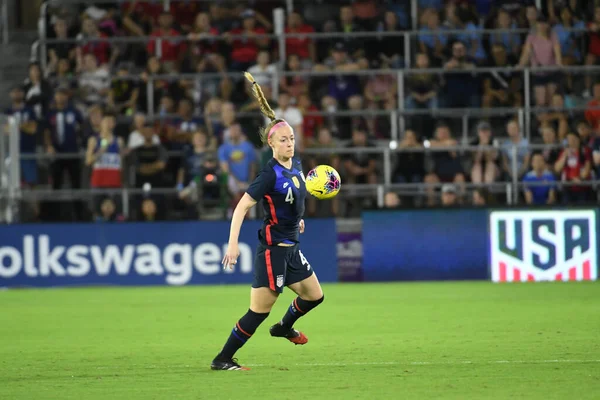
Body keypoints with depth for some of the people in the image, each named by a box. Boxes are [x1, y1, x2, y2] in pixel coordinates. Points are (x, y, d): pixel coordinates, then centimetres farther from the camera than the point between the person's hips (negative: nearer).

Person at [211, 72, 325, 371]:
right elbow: (242, 206, -24)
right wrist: (233, 243, -31)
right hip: (272, 248, -9)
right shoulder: (270, 173, -20)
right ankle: (222, 359, 0)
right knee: (260, 310, -8)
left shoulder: (296, 165, 4)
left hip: (290, 247, 9)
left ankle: (284, 327, 46)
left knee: (314, 295, 19)